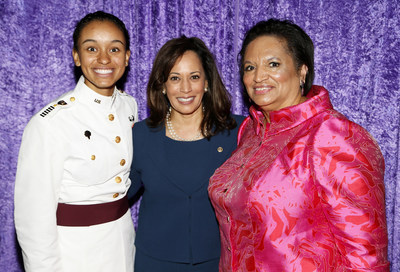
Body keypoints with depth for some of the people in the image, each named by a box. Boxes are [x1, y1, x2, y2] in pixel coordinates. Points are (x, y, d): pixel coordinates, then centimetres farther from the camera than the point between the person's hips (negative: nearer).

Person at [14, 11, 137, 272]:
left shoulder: (130, 105, -2)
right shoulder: (48, 124, -22)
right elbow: (34, 217, -17)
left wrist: (123, 225, 14)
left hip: (124, 238, 6)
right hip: (74, 250, -5)